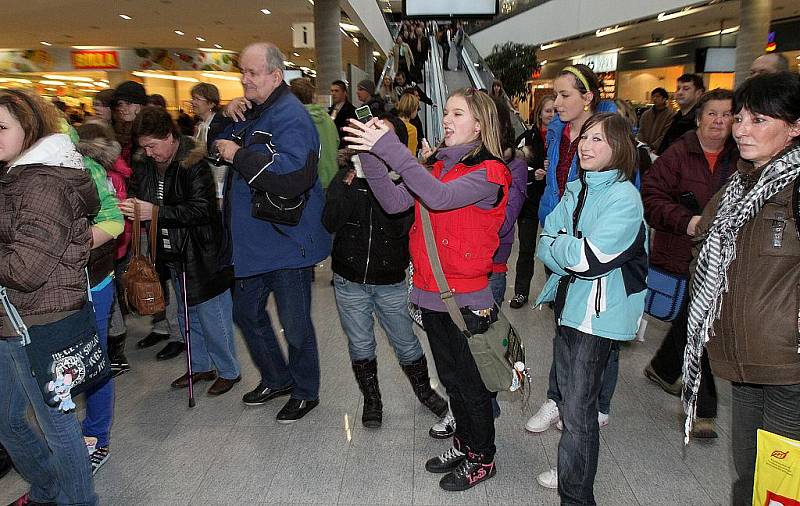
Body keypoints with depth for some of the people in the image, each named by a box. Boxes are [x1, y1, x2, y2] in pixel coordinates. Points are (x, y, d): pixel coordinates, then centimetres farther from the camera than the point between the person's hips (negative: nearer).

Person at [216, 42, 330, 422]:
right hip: (252, 242, 10)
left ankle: (305, 392, 28)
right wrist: (227, 116, 2)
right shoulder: (253, 112, 12)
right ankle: (276, 378, 40)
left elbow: (292, 176, -34)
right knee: (246, 312, 21)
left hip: (286, 244, -10)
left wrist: (239, 155, -24)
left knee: (295, 325, 6)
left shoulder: (290, 116, -19)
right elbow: (219, 145, 21)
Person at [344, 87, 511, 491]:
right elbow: (394, 202, -2)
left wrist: (390, 148, -34)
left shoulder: (488, 171, -14)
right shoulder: (438, 165, 8)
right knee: (450, 377, 22)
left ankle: (482, 458, 31)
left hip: (466, 299, -7)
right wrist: (372, 156, -14)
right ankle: (464, 442, 42)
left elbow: (440, 198, -32)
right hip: (431, 292, 7)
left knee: (471, 381, 10)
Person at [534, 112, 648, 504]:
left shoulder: (624, 197, -14)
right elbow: (544, 247, 3)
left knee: (578, 410, -4)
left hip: (599, 313, -7)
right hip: (567, 303, 8)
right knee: (567, 396, 20)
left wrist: (557, 245, -7)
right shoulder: (575, 190, 8)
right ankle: (572, 472, 40)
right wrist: (571, 251, -15)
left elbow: (587, 256, -23)